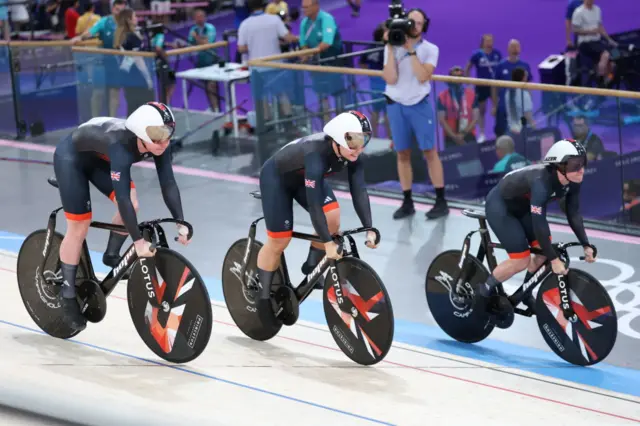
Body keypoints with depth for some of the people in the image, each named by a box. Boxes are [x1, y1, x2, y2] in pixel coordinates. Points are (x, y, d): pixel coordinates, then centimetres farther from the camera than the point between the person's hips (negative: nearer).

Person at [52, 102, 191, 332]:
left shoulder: (157, 143, -25)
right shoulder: (120, 145, -43)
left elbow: (168, 183, -21)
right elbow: (122, 197, -46)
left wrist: (181, 224, -29)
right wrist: (138, 241, -47)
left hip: (100, 158, 6)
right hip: (71, 157, -6)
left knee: (132, 205, -12)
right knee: (79, 226, -7)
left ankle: (111, 255, 13)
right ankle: (68, 295, 6)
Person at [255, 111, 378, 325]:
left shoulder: (352, 154, -23)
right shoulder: (316, 154, -42)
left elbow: (359, 191, -22)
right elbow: (314, 202, -44)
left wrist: (369, 229, -31)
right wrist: (328, 243, -45)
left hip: (304, 177, 6)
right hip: (276, 178, -6)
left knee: (332, 216, -16)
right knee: (279, 240, -5)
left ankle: (312, 267, 6)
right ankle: (263, 297, 13)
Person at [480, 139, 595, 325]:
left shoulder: (572, 182, -17)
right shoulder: (541, 182, -39)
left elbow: (573, 214, -6)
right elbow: (538, 223, -39)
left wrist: (586, 245, -13)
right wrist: (554, 259, -36)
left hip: (522, 206, 8)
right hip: (500, 206, -8)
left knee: (545, 252, 0)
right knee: (521, 260, -10)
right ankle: (485, 291, 11)